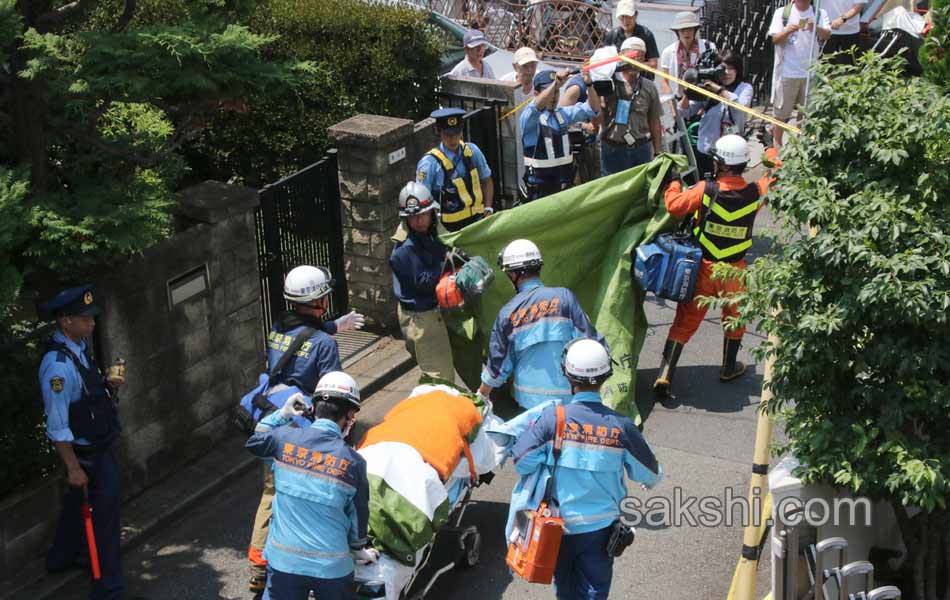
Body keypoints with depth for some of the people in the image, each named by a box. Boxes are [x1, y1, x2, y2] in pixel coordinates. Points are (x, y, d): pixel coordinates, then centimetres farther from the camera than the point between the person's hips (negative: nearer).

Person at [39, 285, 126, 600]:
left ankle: (61, 559, 49)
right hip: (86, 452, -9)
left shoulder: (81, 345, -2)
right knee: (103, 514, 2)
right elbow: (57, 427, -26)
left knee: (78, 502, 27)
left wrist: (108, 381, 0)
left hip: (98, 443, 9)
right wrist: (73, 467, -22)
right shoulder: (58, 365, -30)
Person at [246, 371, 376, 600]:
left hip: (284, 561, 1)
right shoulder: (353, 462, -13)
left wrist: (280, 415, 18)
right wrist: (359, 548, 18)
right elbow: (358, 514, 0)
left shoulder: (284, 438, -10)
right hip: (332, 565, -1)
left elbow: (253, 443, 13)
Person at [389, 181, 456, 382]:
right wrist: (446, 263, -28)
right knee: (440, 375, -4)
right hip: (419, 317, -9)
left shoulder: (430, 235, 2)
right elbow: (424, 283, -26)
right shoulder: (406, 249, -24)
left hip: (433, 310, 9)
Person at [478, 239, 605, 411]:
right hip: (567, 396, -2)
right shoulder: (564, 296, -4)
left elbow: (498, 365, 8)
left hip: (529, 400, 2)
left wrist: (481, 395, 23)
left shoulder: (507, 312, 2)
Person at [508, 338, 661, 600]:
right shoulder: (621, 427, -15)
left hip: (558, 525, 1)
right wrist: (652, 480, 23)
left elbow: (521, 462, -16)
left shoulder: (552, 418, -19)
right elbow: (649, 473, -1)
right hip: (600, 527, 0)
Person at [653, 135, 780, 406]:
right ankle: (729, 368, 42)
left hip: (702, 268, -1)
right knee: (735, 317, 26)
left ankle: (664, 376, 0)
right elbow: (775, 179, 9)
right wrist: (773, 157, 31)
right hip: (734, 271, 1)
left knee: (685, 322, 7)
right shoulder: (755, 193, -11)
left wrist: (674, 183, 5)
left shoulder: (705, 190, -19)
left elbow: (674, 205, -15)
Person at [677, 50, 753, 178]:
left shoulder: (745, 88, -1)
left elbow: (741, 106, -23)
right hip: (705, 151, 1)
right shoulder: (707, 88, -1)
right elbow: (684, 113, -2)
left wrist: (718, 89, -21)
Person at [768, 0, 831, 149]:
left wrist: (816, 28, -34)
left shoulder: (820, 13, 0)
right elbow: (775, 39, -7)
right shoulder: (782, 12, -4)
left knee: (805, 109, 14)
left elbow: (827, 35, -13)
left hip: (810, 71, 2)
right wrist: (788, 31, -28)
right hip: (787, 71, -2)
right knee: (782, 109, 6)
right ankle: (777, 144, 19)